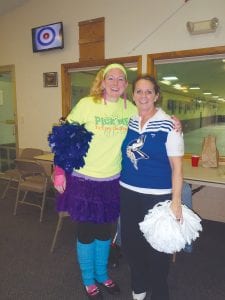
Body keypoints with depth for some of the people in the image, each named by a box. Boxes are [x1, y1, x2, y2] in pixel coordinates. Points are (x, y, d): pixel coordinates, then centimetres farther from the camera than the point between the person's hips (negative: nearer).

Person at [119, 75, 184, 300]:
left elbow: (176, 166, -11)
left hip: (157, 196, -5)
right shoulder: (128, 122, 3)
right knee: (130, 243, 18)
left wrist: (176, 201, -15)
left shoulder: (169, 125, -11)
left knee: (155, 247, 11)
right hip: (128, 193, 5)